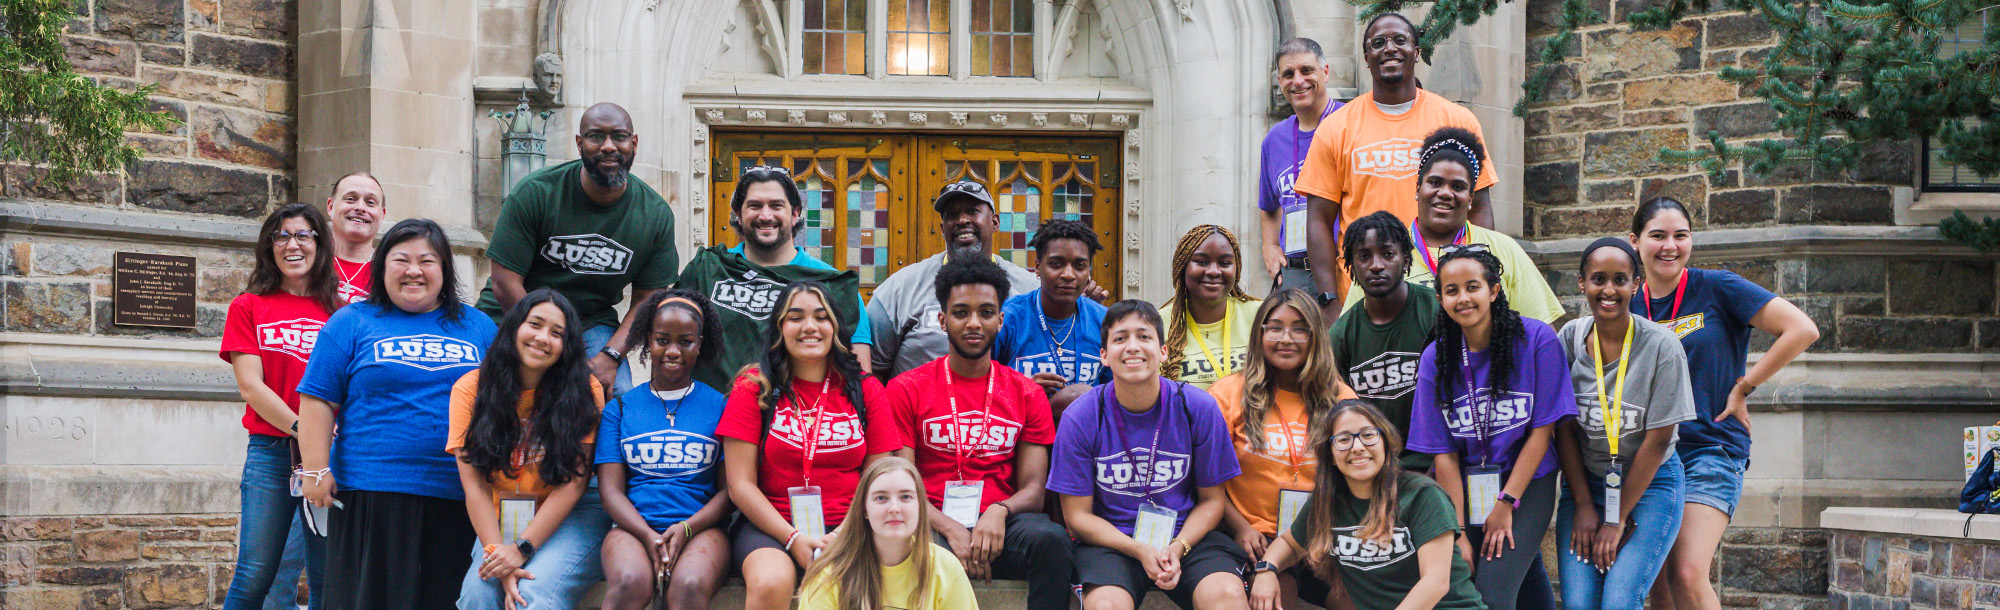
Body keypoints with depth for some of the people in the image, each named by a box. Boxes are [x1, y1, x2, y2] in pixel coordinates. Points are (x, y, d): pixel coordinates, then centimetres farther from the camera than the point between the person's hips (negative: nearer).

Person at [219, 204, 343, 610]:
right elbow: (250, 386, -1)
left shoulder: (341, 311, 10)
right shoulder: (248, 307, 9)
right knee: (255, 576, -4)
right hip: (271, 451, -1)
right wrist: (303, 431, -14)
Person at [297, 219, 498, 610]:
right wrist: (316, 471, -7)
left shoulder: (479, 327, 14)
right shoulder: (351, 323, 7)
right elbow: (317, 401, 2)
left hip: (459, 501, 2)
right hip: (371, 494, -2)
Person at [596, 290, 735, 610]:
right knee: (629, 584, -34)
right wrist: (648, 535, -11)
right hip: (634, 527, 1)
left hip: (701, 527, -1)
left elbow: (730, 490, 6)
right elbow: (611, 490, 7)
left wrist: (686, 529, -12)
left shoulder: (721, 406, 12)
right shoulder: (620, 408, 16)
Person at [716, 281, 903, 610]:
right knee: (770, 583, -35)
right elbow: (741, 485, 0)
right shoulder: (754, 388, 5)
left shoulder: (866, 389, 11)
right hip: (771, 526, -1)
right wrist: (794, 539, -13)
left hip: (848, 529, 1)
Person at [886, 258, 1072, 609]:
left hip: (1000, 526, 2)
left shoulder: (1027, 393, 13)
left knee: (1050, 537, -32)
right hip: (934, 524, -2)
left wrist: (999, 512, -17)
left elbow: (1034, 488, 7)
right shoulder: (906, 389, 8)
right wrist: (949, 527, -18)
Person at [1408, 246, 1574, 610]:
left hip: (1527, 484, -3)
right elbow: (1444, 453, -3)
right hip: (1467, 489, 3)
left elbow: (1542, 431, -7)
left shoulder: (1536, 339, -10)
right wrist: (1459, 534, -6)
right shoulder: (1436, 358, -3)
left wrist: (1506, 503, -10)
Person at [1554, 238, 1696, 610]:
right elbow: (1564, 429, 0)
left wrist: (1618, 518, -10)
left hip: (1650, 483, -2)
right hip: (1584, 483, 3)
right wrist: (1584, 505, -6)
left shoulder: (1661, 346, -12)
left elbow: (1658, 439, -11)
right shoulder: (1570, 339, -3)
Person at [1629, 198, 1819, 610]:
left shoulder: (1717, 289, -4)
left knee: (1688, 575, -19)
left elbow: (1803, 330, -9)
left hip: (1711, 448, -4)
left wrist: (1743, 387, -6)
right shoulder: (1629, 307, 8)